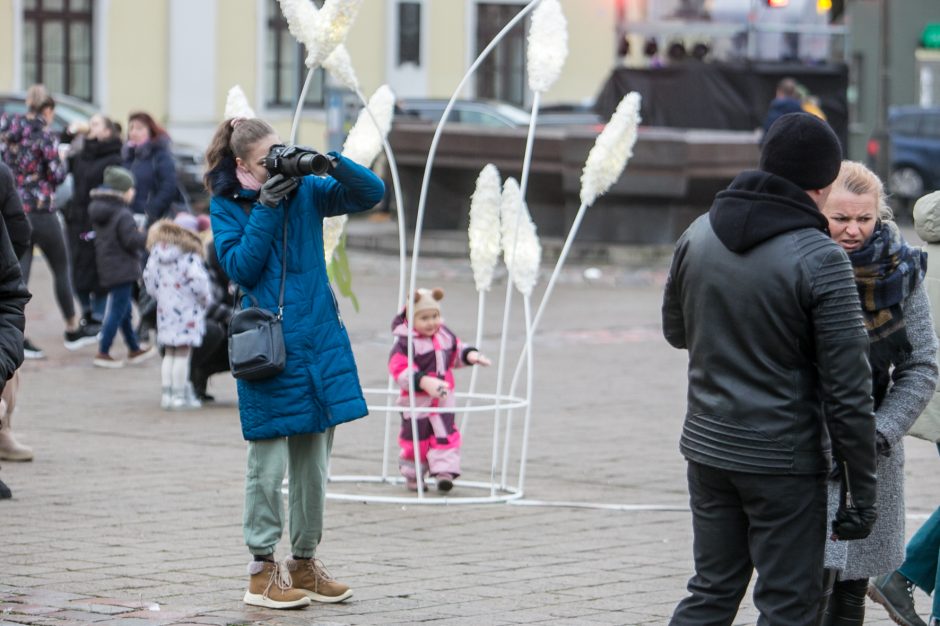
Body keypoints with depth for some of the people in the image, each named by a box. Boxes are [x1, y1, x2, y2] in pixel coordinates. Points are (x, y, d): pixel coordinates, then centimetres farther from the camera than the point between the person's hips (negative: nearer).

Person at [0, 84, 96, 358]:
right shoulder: (44, 135, -12)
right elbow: (57, 175, -11)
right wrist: (61, 161, 7)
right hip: (41, 210, -5)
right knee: (61, 270, 11)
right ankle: (73, 330, 19)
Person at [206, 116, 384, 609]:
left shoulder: (305, 190, 8)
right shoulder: (227, 206, 1)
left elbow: (372, 193, 4)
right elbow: (240, 268, -10)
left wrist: (332, 162, -11)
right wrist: (265, 209, -15)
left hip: (319, 342, 4)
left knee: (313, 462, 9)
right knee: (269, 463, -3)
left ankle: (304, 563, 20)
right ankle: (262, 571, 5)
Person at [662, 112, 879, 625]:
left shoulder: (699, 235, 2)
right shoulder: (820, 260, -16)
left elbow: (675, 331, 19)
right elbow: (847, 390, -15)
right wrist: (861, 491, -9)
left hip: (706, 447, 6)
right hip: (784, 460, -6)